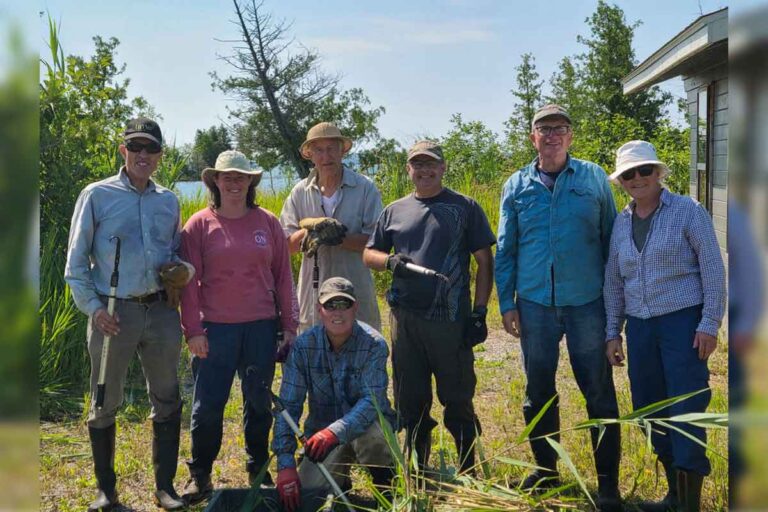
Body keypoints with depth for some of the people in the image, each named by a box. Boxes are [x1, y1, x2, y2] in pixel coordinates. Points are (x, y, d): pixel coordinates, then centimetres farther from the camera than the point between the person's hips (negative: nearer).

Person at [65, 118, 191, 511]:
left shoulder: (169, 201, 11)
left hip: (161, 311, 4)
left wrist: (179, 268, -1)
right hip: (114, 313, -3)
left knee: (167, 401, 8)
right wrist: (93, 308, -10)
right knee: (105, 403, 6)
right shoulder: (97, 195, 0)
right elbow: (76, 262, 0)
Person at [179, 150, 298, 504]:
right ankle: (199, 476, 17)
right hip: (214, 329, -2)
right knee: (207, 405, 2)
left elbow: (283, 276, 8)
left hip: (261, 328, 2)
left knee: (259, 403, 11)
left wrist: (288, 325, 6)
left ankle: (258, 471, 26)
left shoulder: (267, 223, 7)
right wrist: (192, 329, -6)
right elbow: (188, 281, 0)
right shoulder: (199, 225, 2)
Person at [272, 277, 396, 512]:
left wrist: (336, 431, -44)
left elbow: (373, 400, -27)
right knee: (308, 492, -17)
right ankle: (340, 476, 19)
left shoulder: (373, 344, -18)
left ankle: (386, 484, -3)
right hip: (323, 429, 2)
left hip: (367, 423, -2)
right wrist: (285, 464, -24)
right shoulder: (304, 346, -13)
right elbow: (287, 406, -14)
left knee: (370, 433, -36)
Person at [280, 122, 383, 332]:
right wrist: (309, 229, -13)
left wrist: (340, 239, -19)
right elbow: (286, 245, 5)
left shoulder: (365, 188, -1)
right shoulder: (300, 192, 8)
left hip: (355, 290, -2)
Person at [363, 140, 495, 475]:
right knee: (410, 400, 11)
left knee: (458, 400, 3)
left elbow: (484, 262, 2)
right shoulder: (394, 211, 13)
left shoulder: (465, 208, 4)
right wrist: (390, 261, -7)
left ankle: (469, 472, 16)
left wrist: (479, 313, -5)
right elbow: (369, 254, 16)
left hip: (451, 319, -3)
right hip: (405, 318, 4)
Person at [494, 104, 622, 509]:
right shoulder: (516, 186, 6)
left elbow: (610, 239, 5)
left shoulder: (594, 179, 2)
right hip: (534, 305, 2)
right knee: (538, 393, 11)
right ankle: (545, 471, 28)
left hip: (587, 304, -2)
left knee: (600, 395, 2)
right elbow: (505, 250, 8)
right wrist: (506, 302, 3)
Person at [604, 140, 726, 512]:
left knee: (686, 411, -6)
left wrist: (709, 325, -13)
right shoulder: (621, 223, 10)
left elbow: (713, 270, -7)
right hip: (640, 327, 6)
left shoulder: (688, 212, -5)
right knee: (650, 410, 11)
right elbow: (614, 282, 15)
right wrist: (612, 333, 12)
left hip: (683, 321, -6)